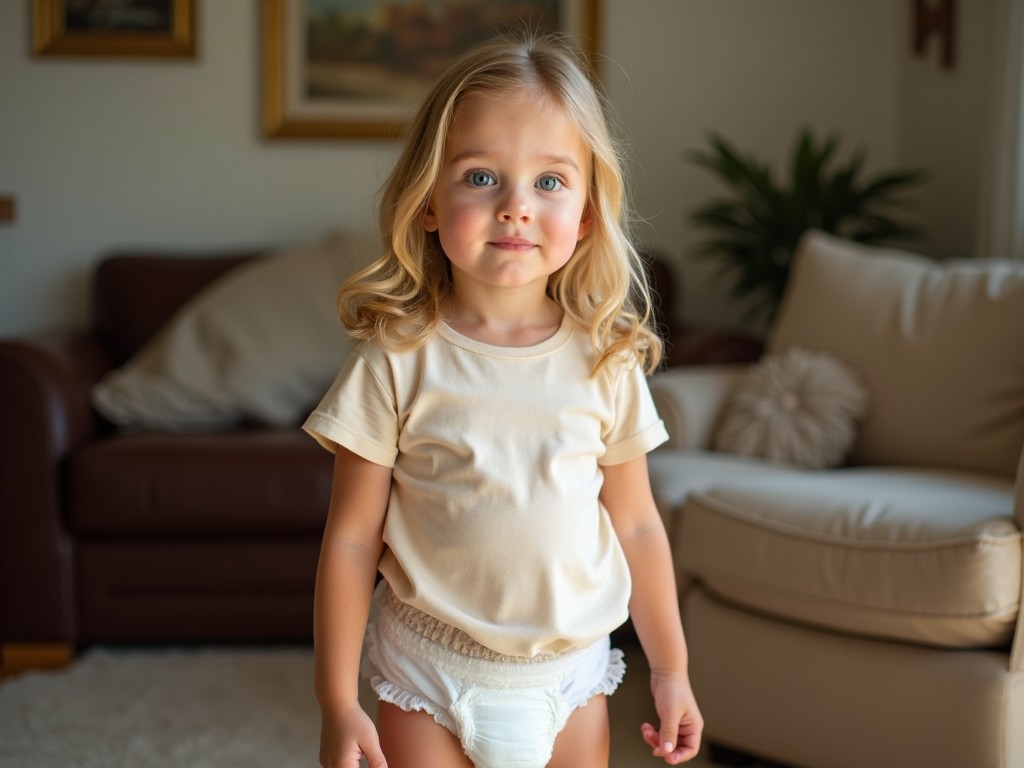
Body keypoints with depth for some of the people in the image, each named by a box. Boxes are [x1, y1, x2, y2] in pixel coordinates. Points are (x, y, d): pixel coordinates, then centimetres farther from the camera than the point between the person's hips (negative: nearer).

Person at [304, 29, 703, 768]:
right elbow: (352, 539, -8)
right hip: (432, 677, -2)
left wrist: (672, 670, 8)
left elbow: (637, 525, 4)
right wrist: (337, 702, -7)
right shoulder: (398, 361, -12)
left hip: (570, 676, 2)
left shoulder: (606, 361, -4)